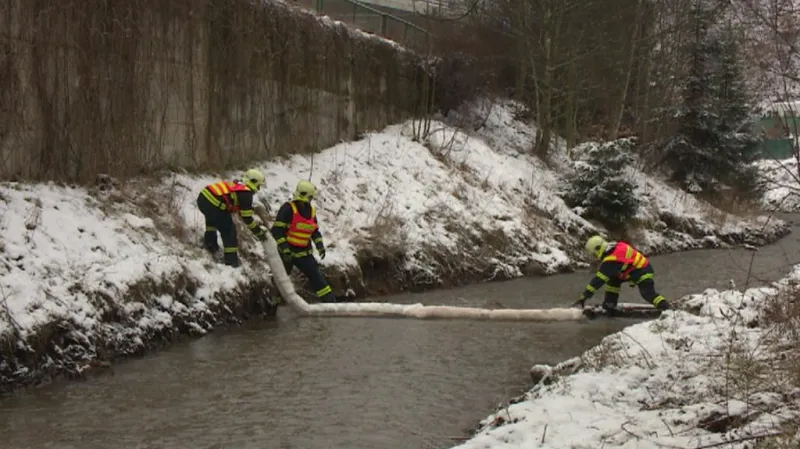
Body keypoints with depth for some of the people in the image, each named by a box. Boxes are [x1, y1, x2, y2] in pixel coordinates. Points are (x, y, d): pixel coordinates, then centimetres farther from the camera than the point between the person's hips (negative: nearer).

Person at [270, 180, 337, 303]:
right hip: (286, 252, -5)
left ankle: (329, 301, 6)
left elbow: (315, 231, 18)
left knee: (317, 276, 2)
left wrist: (320, 246, 6)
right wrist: (284, 249, -25)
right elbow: (277, 230, -19)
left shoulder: (311, 211, 6)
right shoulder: (288, 209, -16)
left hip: (304, 253, 5)